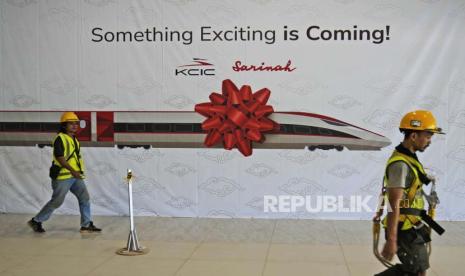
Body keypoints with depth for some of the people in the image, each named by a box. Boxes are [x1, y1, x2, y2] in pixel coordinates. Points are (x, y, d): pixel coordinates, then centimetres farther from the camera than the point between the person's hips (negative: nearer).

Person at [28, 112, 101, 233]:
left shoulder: (74, 140, 15)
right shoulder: (60, 138, -12)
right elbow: (59, 157, -21)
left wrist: (78, 172, 24)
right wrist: (72, 170, -29)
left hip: (75, 176, 8)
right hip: (62, 176, -8)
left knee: (85, 198, 1)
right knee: (56, 201, 0)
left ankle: (87, 225, 6)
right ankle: (36, 221, 16)